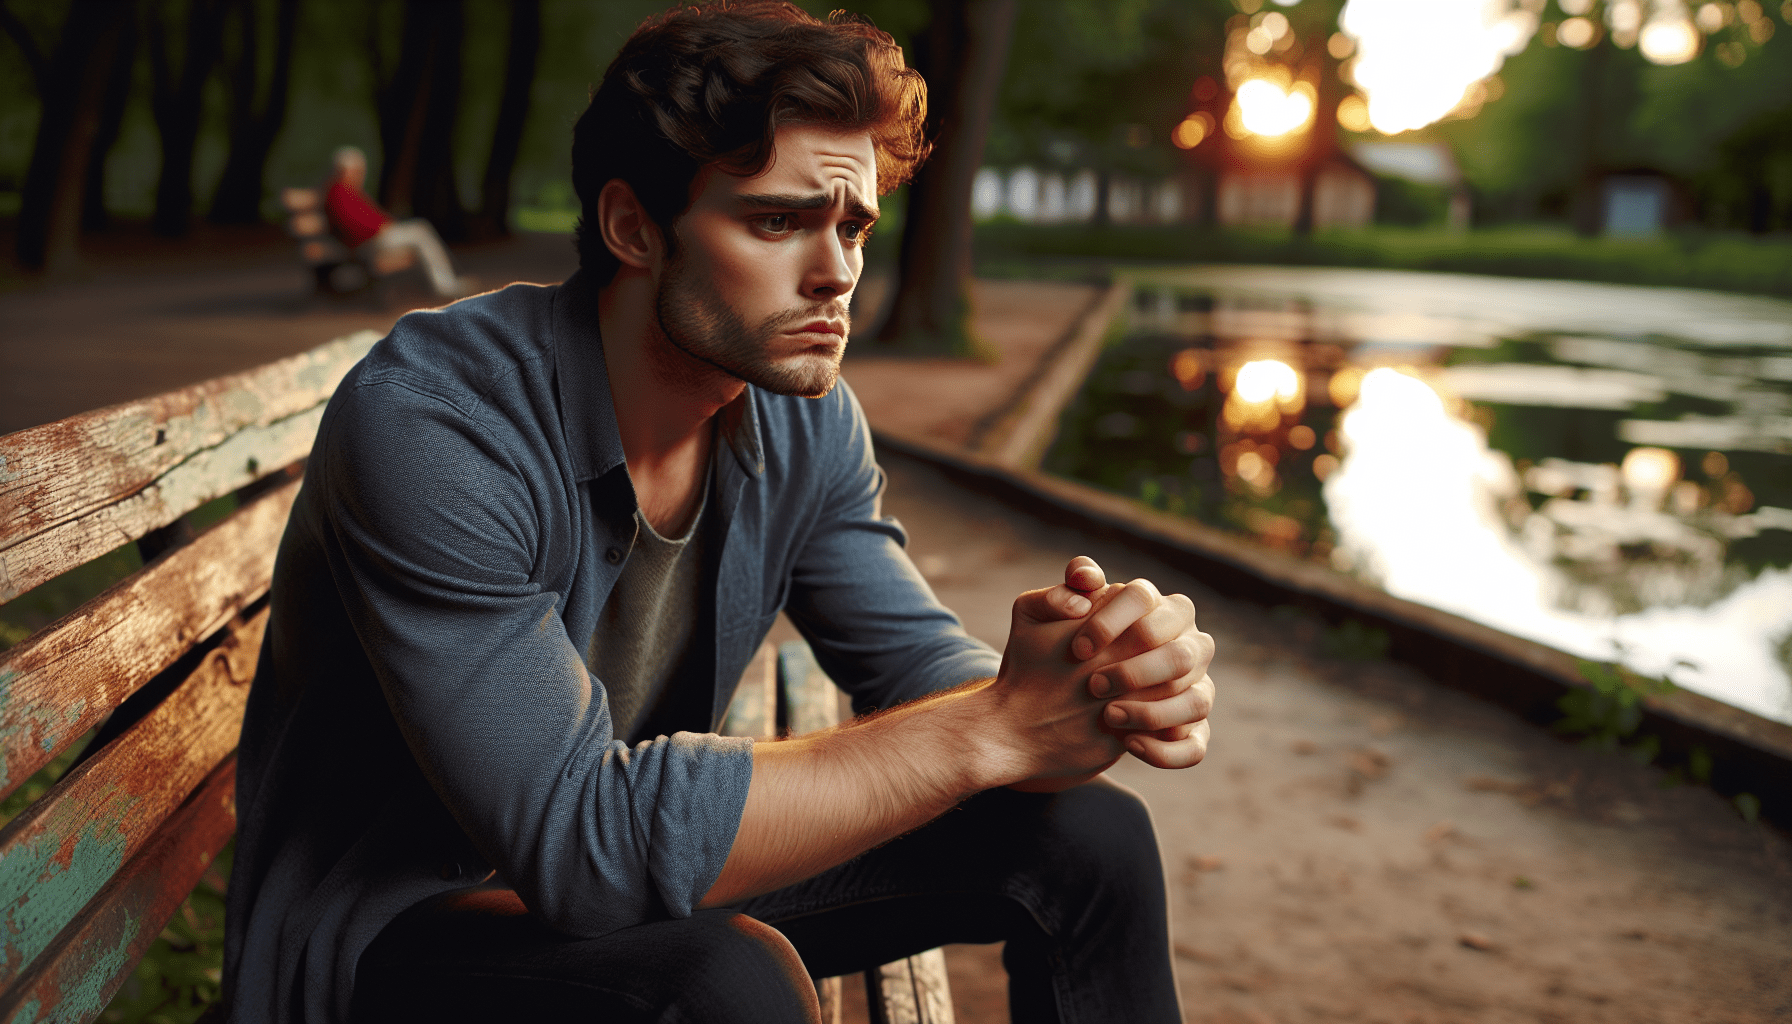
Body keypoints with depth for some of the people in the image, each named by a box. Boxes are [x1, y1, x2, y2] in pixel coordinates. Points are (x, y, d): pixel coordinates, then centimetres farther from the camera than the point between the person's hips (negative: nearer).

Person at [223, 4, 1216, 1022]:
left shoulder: (805, 420, -5)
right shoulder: (426, 419, -29)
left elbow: (916, 658, -4)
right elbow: (577, 834, -34)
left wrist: (1093, 694, -29)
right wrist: (989, 730, -35)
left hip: (638, 862, 7)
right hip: (382, 931, -6)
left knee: (1090, 832, -2)